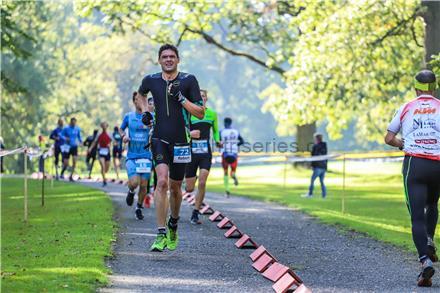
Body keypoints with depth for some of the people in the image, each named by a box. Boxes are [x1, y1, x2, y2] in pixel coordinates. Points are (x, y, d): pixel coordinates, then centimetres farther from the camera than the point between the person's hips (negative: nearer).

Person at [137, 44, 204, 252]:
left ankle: (173, 225, 39)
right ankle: (161, 235, -20)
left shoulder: (188, 80, -3)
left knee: (175, 187, 11)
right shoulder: (151, 80, 3)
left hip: (181, 142, 0)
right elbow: (141, 93, 28)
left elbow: (201, 113, -5)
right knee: (162, 182, -19)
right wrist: (145, 111, 11)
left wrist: (181, 98, -16)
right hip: (160, 139, 0)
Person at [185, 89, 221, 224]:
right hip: (191, 152, -1)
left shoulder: (212, 114, 6)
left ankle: (195, 213, -2)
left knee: (202, 183, -15)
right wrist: (189, 134, -20)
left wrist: (217, 141, 1)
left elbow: (215, 130, 20)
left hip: (205, 154, 1)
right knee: (189, 189, 1)